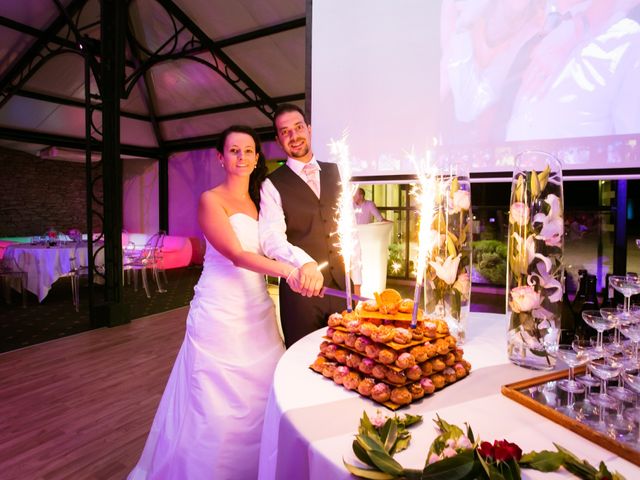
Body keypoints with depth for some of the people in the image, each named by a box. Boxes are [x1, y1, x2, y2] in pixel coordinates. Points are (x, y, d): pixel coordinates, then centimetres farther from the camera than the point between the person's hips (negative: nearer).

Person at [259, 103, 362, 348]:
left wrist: (356, 278, 8)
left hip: (342, 285, 4)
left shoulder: (335, 173, 8)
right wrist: (304, 263, -38)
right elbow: (271, 237, -20)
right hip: (300, 288, -3)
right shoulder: (272, 185, -5)